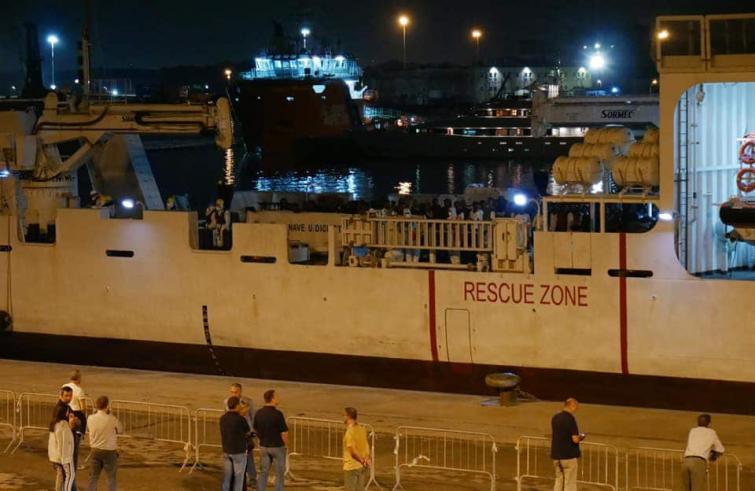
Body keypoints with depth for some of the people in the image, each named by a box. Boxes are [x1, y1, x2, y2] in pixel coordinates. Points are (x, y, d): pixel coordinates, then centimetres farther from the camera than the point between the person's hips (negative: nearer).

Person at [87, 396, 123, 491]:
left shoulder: (91, 418, -7)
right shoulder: (112, 419, -18)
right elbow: (120, 430, -1)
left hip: (95, 450, 4)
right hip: (109, 451, -3)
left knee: (93, 476, 12)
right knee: (111, 477, 9)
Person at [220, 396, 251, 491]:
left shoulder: (222, 418, -2)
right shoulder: (240, 419, -20)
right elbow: (247, 431, -1)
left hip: (226, 451, 6)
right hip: (239, 452, -6)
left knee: (227, 477, 14)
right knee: (239, 478, 5)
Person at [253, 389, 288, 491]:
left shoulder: (258, 413, -4)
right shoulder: (277, 414, -21)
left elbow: (255, 430, 8)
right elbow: (284, 433, -18)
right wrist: (285, 444, 1)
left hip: (264, 446, 5)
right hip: (277, 447, -5)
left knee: (263, 473, 12)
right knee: (279, 474, 8)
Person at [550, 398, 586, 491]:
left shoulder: (555, 418, 6)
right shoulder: (570, 419, -16)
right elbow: (575, 439, -21)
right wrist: (580, 437, 1)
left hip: (556, 455, 7)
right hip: (569, 455, -7)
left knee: (559, 481, 16)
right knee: (570, 483, 1)